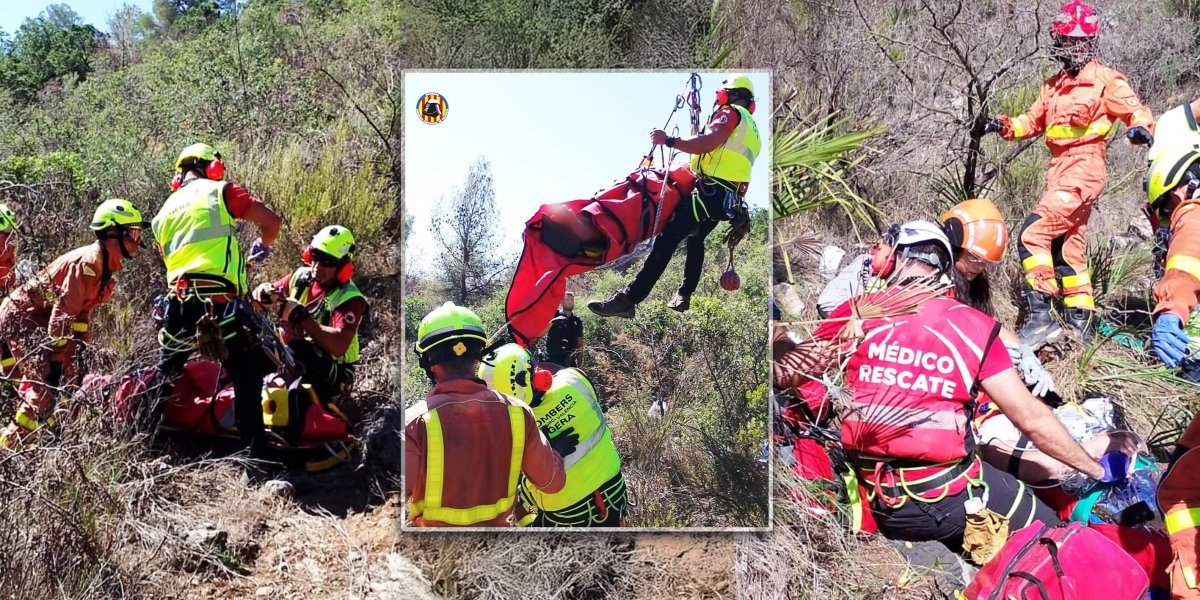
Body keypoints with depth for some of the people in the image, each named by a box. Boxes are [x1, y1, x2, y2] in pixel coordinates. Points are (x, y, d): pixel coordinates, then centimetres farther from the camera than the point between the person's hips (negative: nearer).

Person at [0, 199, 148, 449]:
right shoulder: (88, 262, -23)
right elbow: (62, 313, -26)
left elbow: (82, 310, 14)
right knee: (48, 382, -19)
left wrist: (81, 351, 11)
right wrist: (57, 359, -25)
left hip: (38, 320, 10)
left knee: (66, 378, 9)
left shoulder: (106, 265, 7)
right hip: (20, 317, -10)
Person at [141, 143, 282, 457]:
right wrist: (263, 244, 18)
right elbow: (271, 220, -3)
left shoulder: (164, 213, 21)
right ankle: (257, 450, 2)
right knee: (247, 378, 6)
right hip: (222, 302, -5)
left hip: (179, 302, 5)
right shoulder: (220, 191, 4)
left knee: (166, 372, 24)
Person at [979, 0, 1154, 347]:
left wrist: (1141, 128, -29)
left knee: (1032, 235, -18)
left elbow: (1136, 110, -6)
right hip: (1060, 173, 9)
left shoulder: (1106, 81, -4)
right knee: (1067, 250, 13)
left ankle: (1039, 316, -16)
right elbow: (1033, 120, 20)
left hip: (1082, 172, -9)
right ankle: (1079, 324, 22)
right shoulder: (1054, 85, 18)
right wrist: (1005, 126, 1)